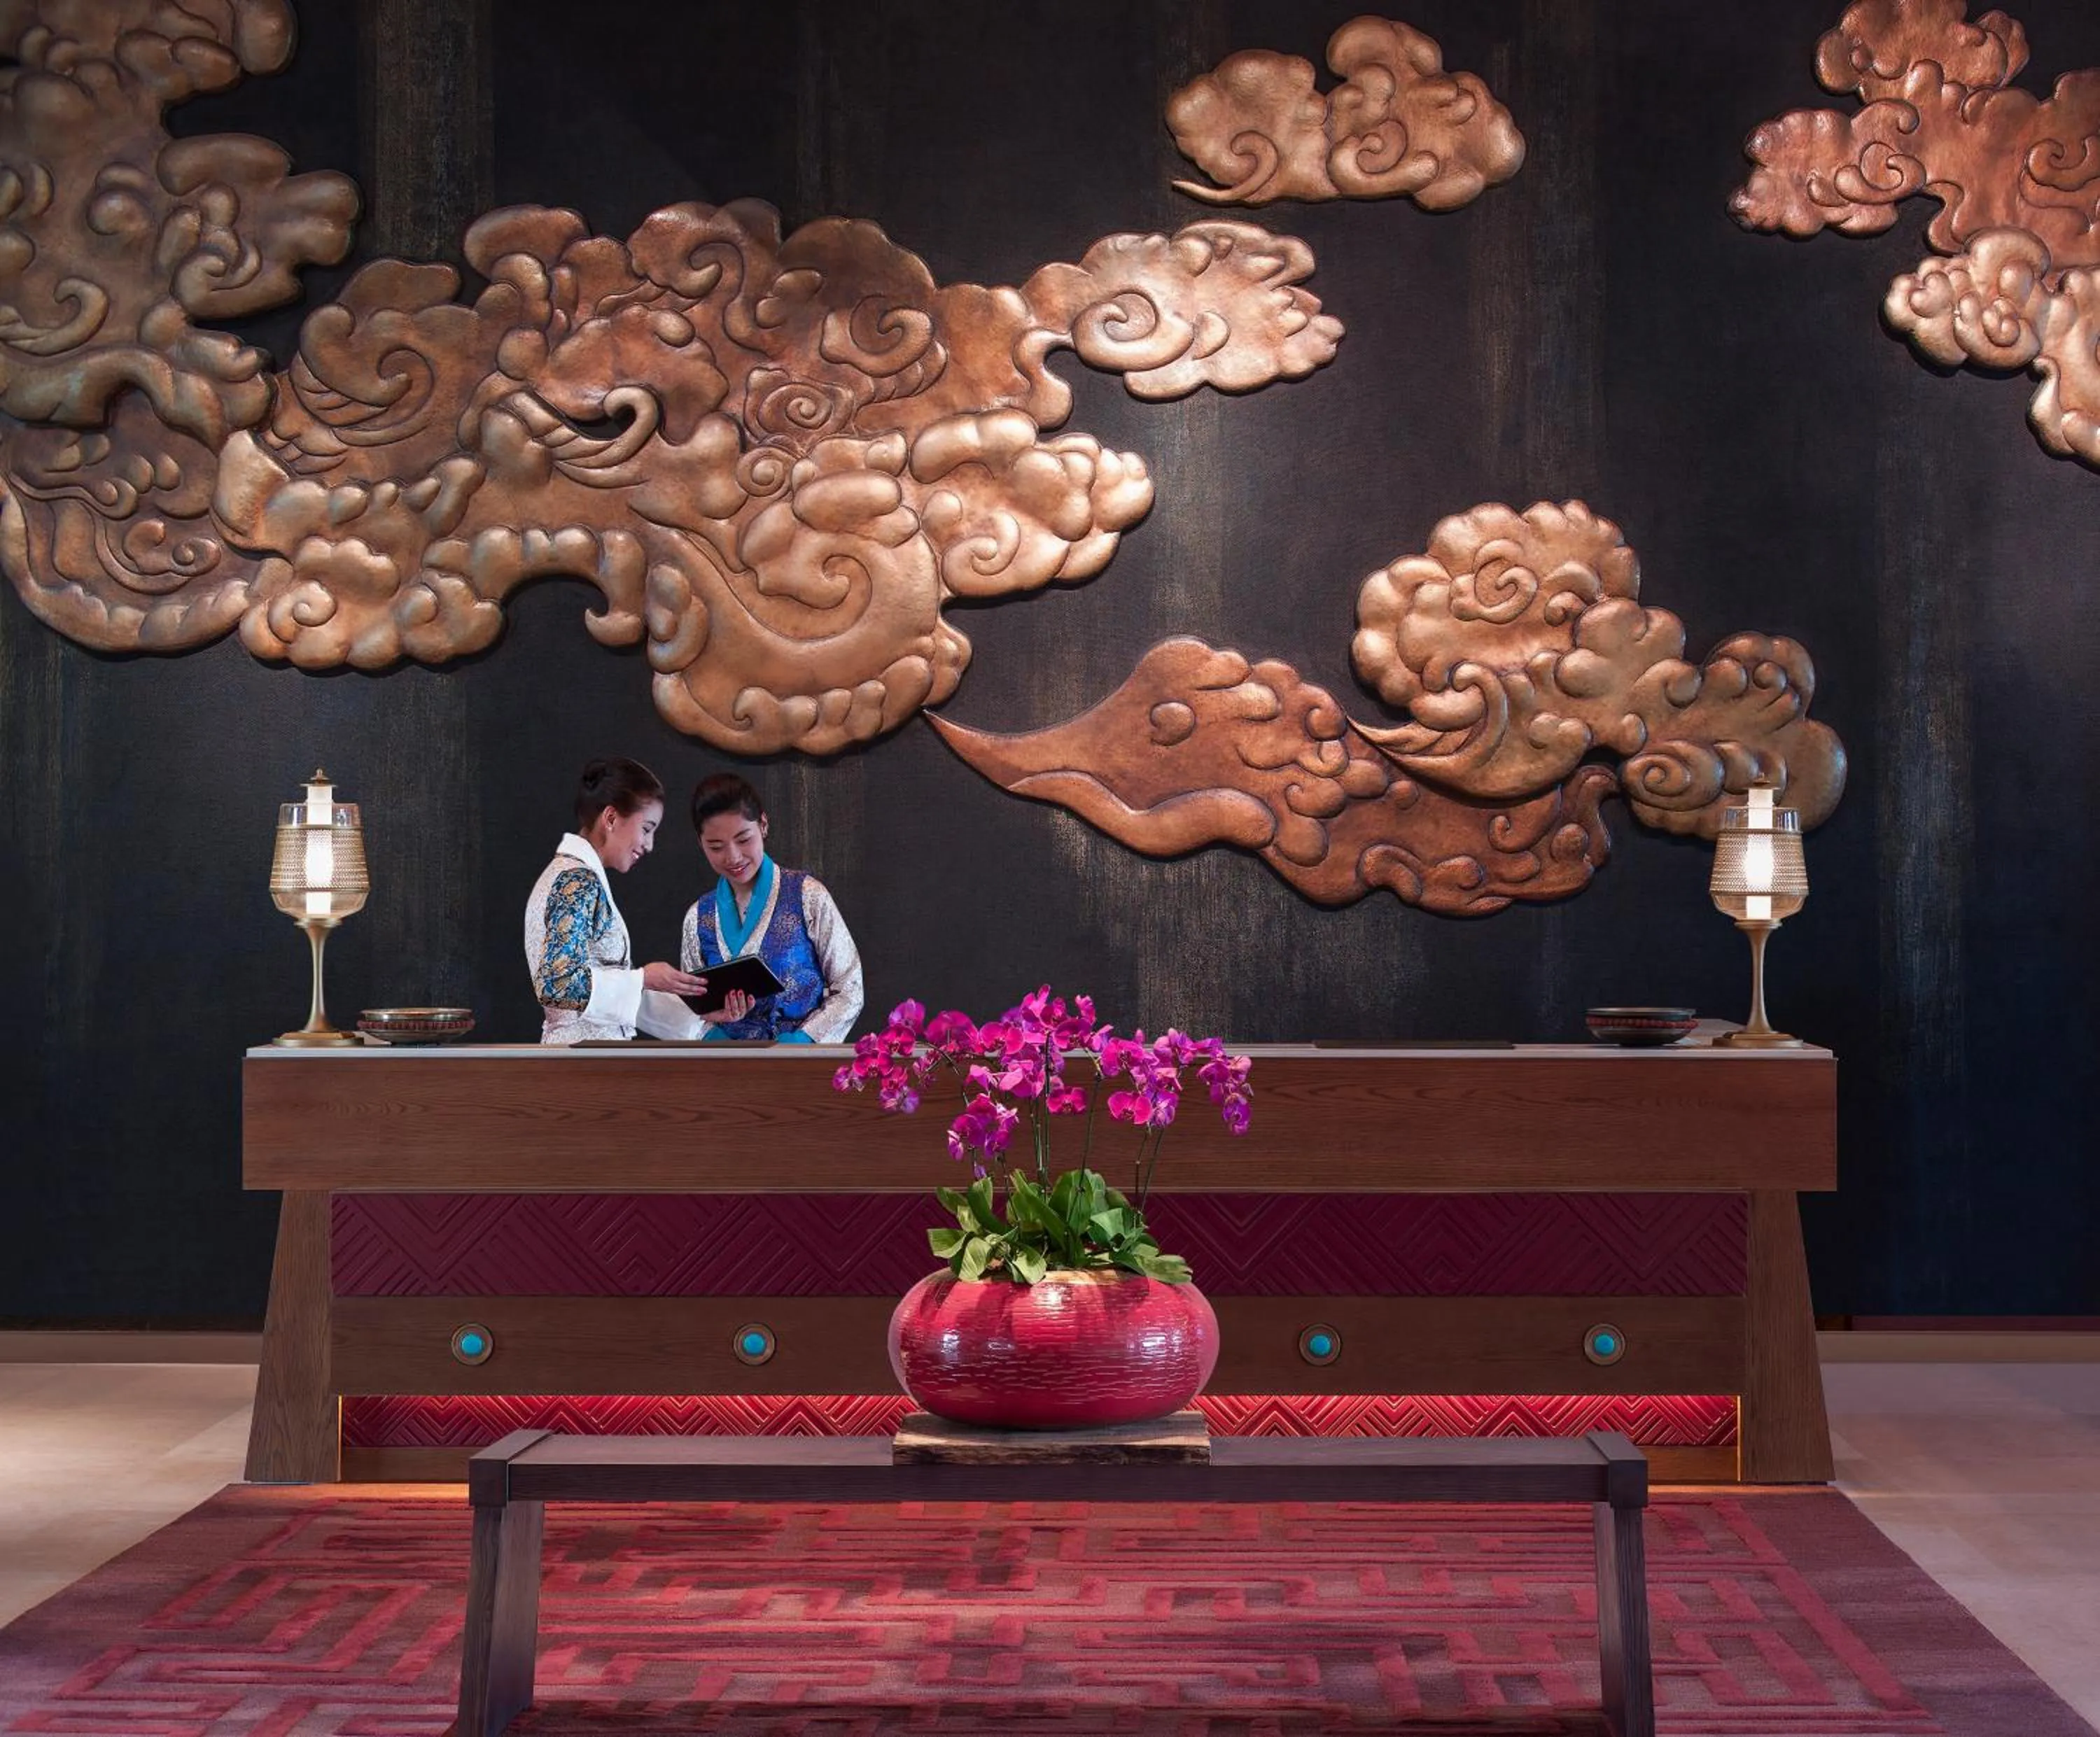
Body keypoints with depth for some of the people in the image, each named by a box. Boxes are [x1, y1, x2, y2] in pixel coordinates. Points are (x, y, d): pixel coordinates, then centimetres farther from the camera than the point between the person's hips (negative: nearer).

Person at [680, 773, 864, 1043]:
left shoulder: (807, 896, -1)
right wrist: (711, 1013, -7)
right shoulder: (699, 917, 9)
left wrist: (802, 1041, -11)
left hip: (802, 1046, -3)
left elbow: (849, 992, 1)